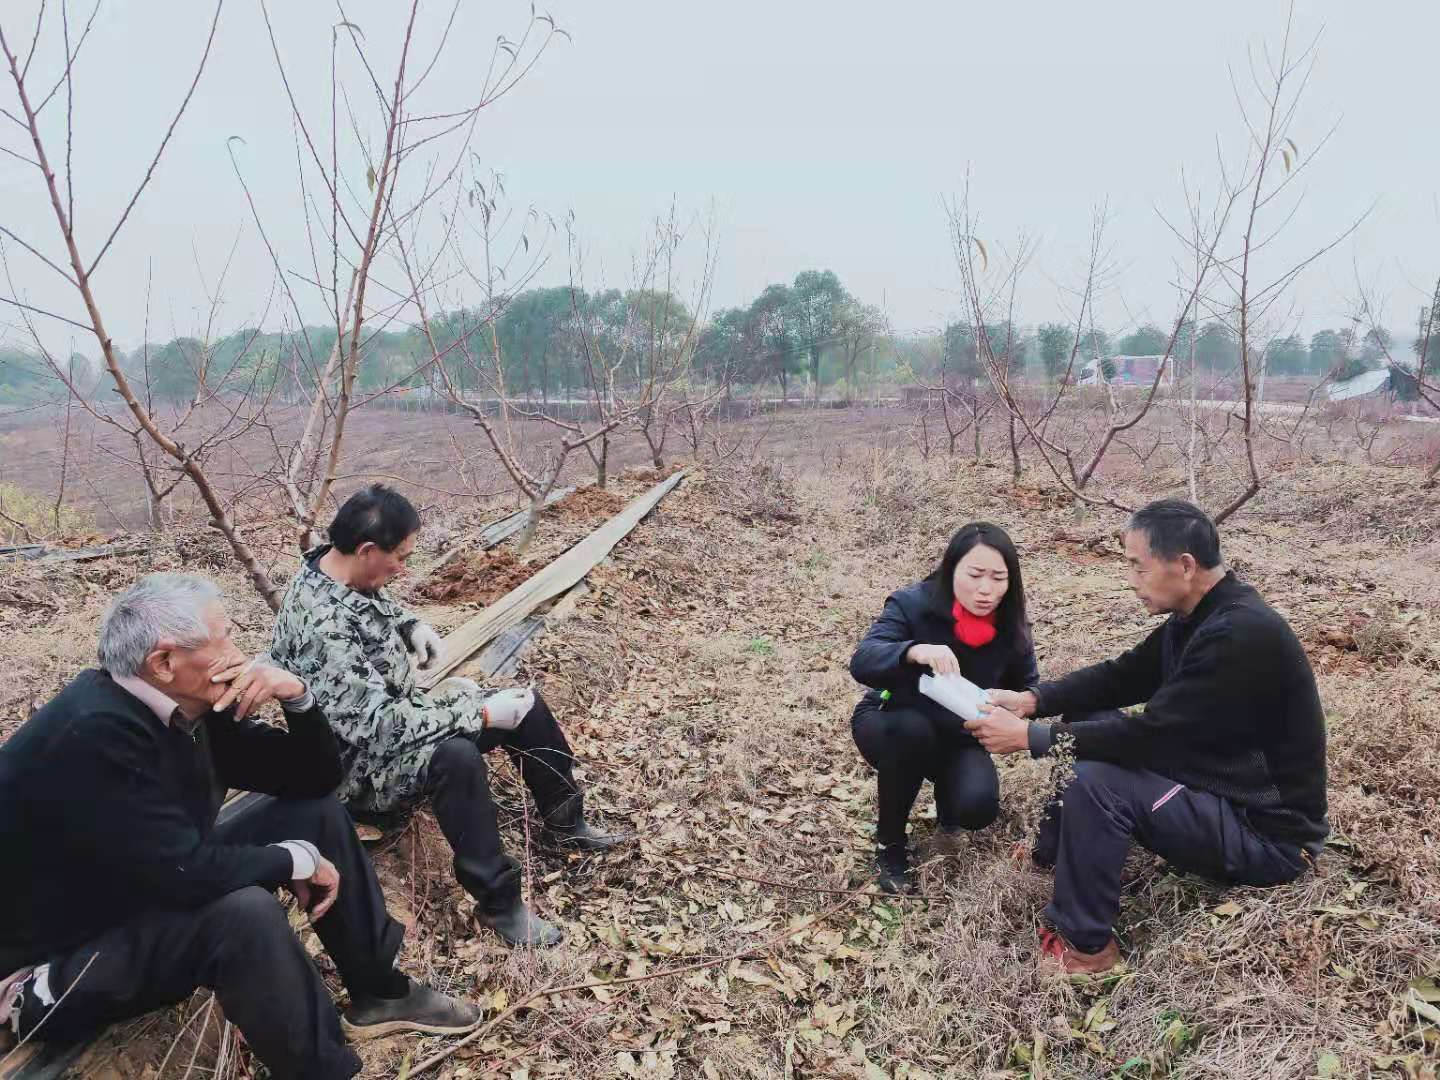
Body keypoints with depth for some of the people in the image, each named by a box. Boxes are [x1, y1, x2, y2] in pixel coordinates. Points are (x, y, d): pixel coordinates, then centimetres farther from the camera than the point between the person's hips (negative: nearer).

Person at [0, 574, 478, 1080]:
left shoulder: (191, 704, -4)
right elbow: (185, 872, -35)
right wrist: (298, 859, -19)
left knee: (317, 812, 1)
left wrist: (297, 695, -17)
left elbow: (315, 778, 1)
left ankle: (379, 992, 12)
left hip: (157, 893, 9)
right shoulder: (93, 735, -31)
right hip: (63, 959, -9)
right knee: (244, 911, -34)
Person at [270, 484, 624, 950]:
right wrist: (483, 714, -30)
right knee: (456, 756, -38)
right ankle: (498, 901, -21)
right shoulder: (321, 625, -34)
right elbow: (379, 726, -35)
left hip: (400, 713, 10)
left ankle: (565, 822, 24)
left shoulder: (342, 573, -6)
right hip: (364, 766, -9)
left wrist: (411, 626, 0)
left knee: (525, 704, 5)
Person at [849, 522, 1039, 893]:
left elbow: (1029, 688, -3)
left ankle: (947, 810, 15)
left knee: (978, 806, -25)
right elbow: (861, 662, -38)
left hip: (958, 737, 3)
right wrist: (915, 651, -58)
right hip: (889, 725, -2)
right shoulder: (912, 604, -25)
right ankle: (889, 842, -13)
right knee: (913, 729, -37)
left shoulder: (1009, 624, -12)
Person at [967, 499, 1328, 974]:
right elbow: (1121, 677, 8)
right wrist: (1031, 699, -5)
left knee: (1097, 782, -27)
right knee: (1091, 719, 4)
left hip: (1268, 831, -10)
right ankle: (1058, 848, 14)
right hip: (1221, 785, 10)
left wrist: (1031, 737, -23)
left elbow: (1151, 735, -29)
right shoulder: (1202, 614, 1)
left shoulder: (1240, 635, -29)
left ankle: (1083, 945, -9)